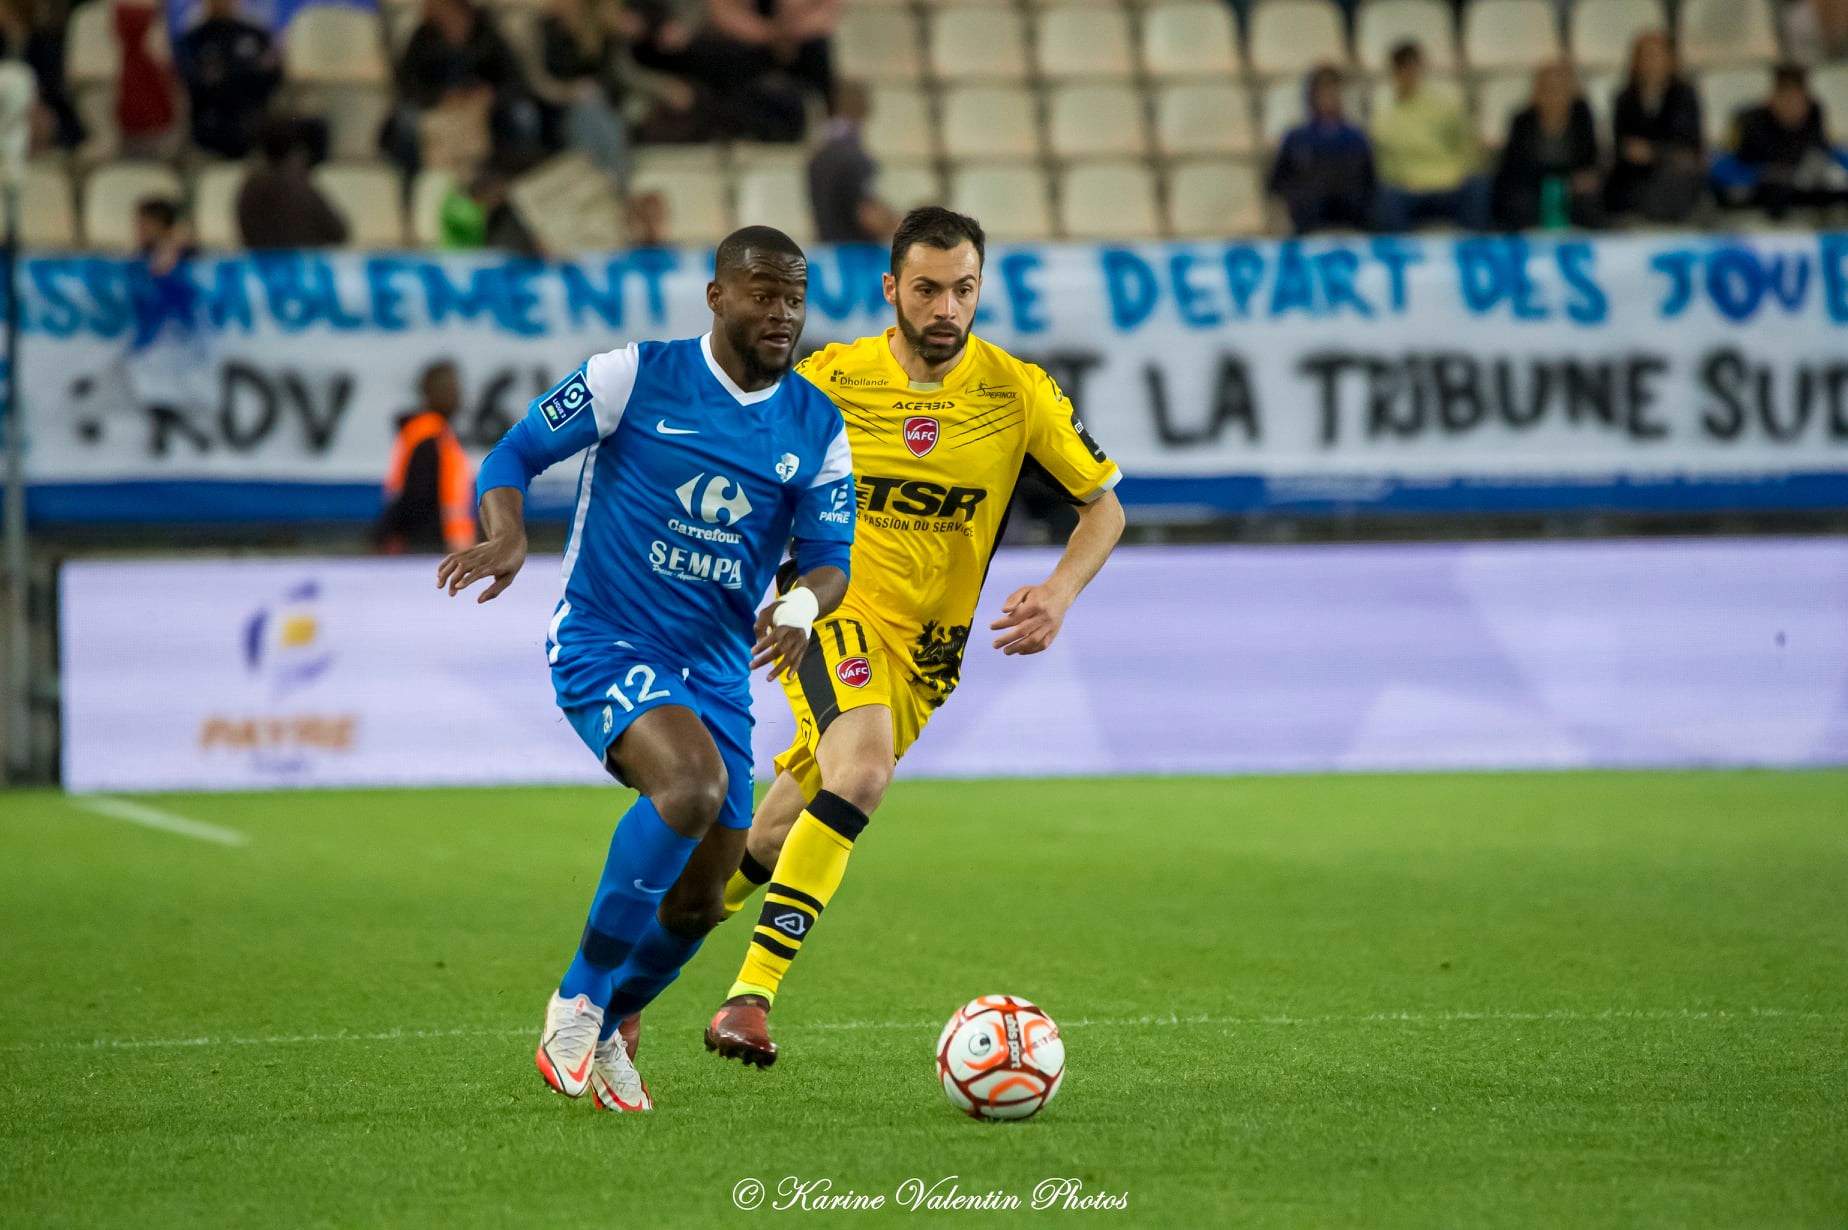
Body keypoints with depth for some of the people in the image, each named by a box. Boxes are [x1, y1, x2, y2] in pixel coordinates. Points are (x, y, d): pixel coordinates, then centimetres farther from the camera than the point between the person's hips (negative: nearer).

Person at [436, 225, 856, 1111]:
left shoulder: (817, 429, 4)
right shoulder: (635, 376, -6)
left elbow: (830, 556, 3)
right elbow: (514, 456, -1)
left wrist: (802, 603, -21)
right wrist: (507, 537, -23)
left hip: (717, 670, 5)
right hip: (604, 643, -5)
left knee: (696, 905, 6)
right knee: (693, 782, -33)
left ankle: (602, 1036, 37)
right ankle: (576, 1004, -18)